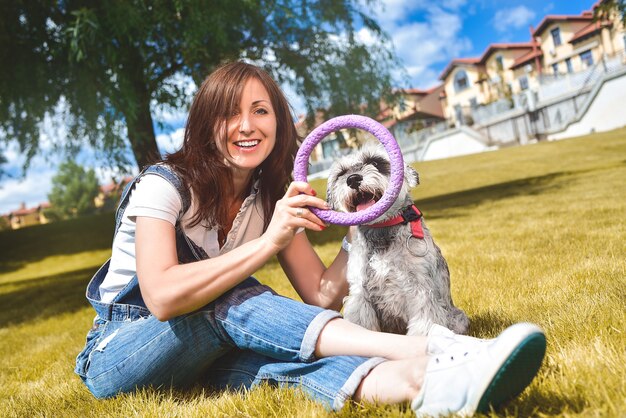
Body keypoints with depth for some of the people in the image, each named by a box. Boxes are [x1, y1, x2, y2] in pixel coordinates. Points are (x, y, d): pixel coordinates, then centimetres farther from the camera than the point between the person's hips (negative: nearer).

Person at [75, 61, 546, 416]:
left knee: (263, 356, -33)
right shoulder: (163, 184, -16)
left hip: (208, 355, 4)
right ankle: (421, 356, -47)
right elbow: (162, 297, -32)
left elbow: (320, 296, -6)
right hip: (114, 356, -3)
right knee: (234, 301, -34)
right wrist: (269, 242, -34)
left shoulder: (270, 197, 0)